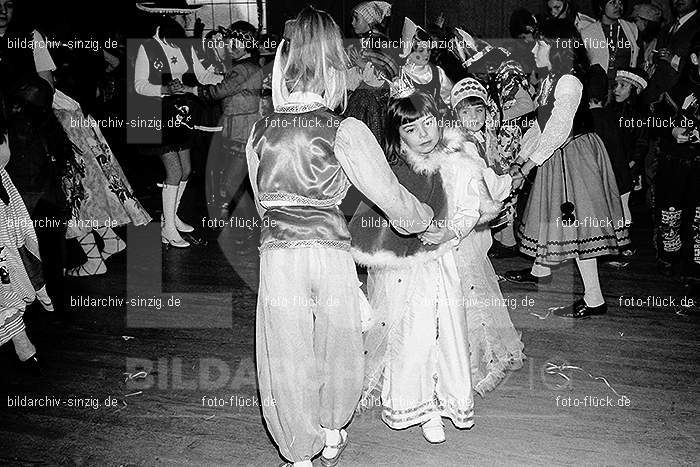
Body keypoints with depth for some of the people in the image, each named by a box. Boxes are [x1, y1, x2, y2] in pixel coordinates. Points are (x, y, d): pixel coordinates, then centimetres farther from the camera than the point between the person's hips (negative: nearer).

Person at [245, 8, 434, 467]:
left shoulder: (259, 131, 1)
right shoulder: (345, 131, -10)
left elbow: (262, 201, 10)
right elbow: (392, 196, -4)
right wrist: (427, 218, 15)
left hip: (277, 256, 2)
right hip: (332, 255, -1)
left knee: (288, 358, 15)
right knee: (336, 347, 22)